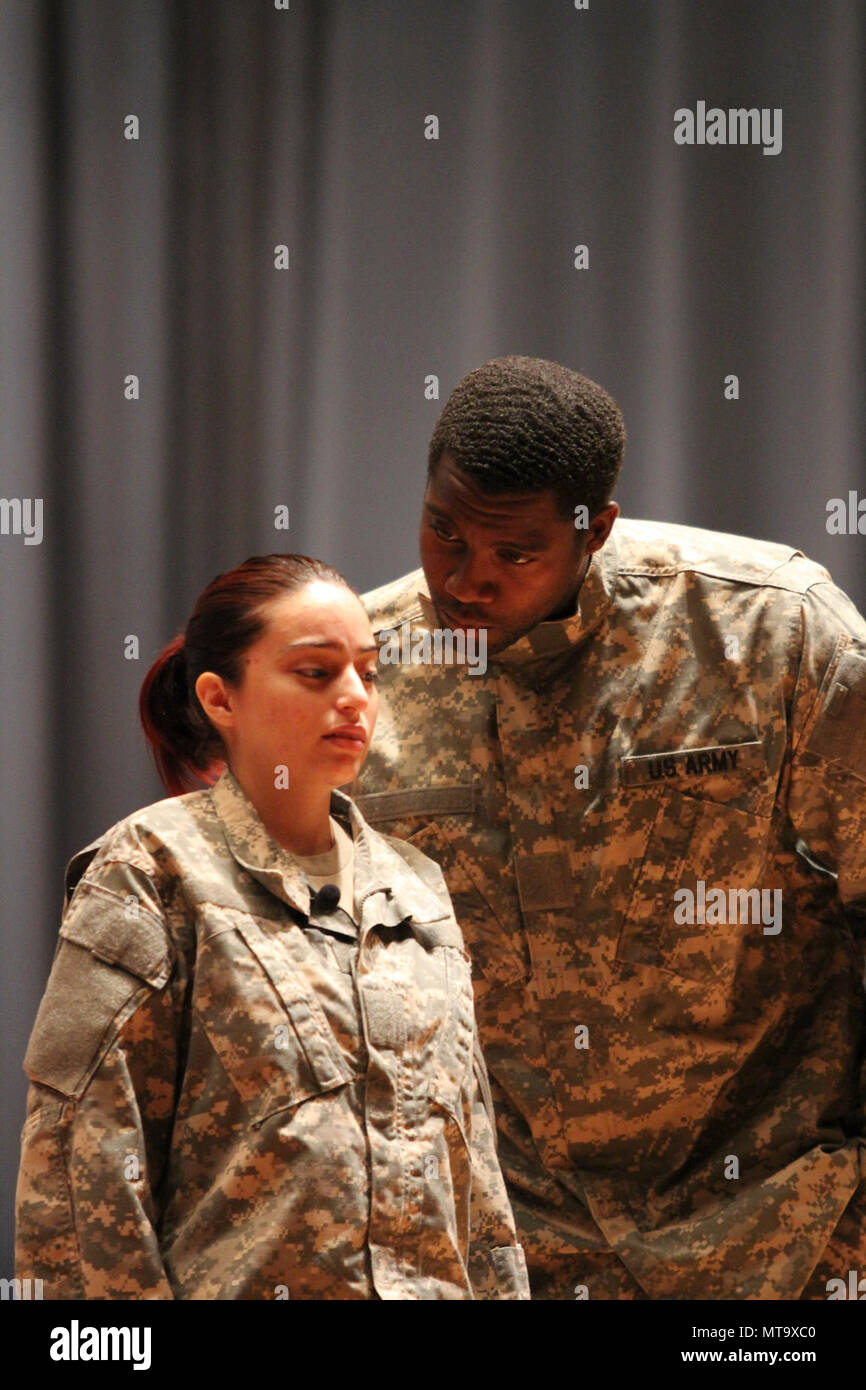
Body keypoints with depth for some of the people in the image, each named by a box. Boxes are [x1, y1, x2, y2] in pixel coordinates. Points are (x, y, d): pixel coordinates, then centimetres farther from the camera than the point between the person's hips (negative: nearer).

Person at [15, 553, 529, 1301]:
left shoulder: (414, 884, 13)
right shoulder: (156, 869, -5)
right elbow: (87, 1150, -11)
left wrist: (500, 1290, 10)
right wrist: (129, 1320, -17)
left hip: (433, 1281, 5)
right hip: (240, 1282, -5)